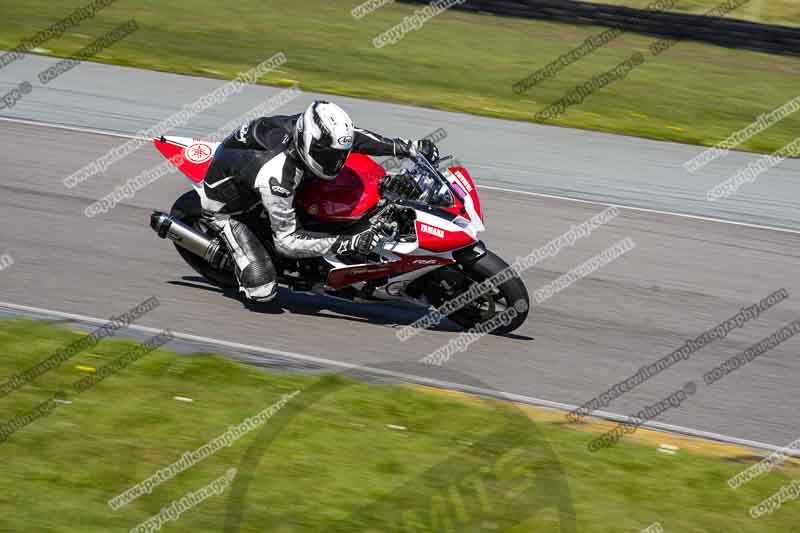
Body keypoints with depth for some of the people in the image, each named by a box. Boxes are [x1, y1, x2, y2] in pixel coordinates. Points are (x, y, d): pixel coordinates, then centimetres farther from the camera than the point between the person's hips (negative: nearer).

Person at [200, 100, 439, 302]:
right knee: (262, 289, -18)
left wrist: (411, 148, -17)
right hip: (225, 206, -7)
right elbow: (286, 240, -37)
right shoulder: (277, 176, -44)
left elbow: (353, 137, -7)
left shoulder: (317, 128, -26)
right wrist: (350, 244, -43)